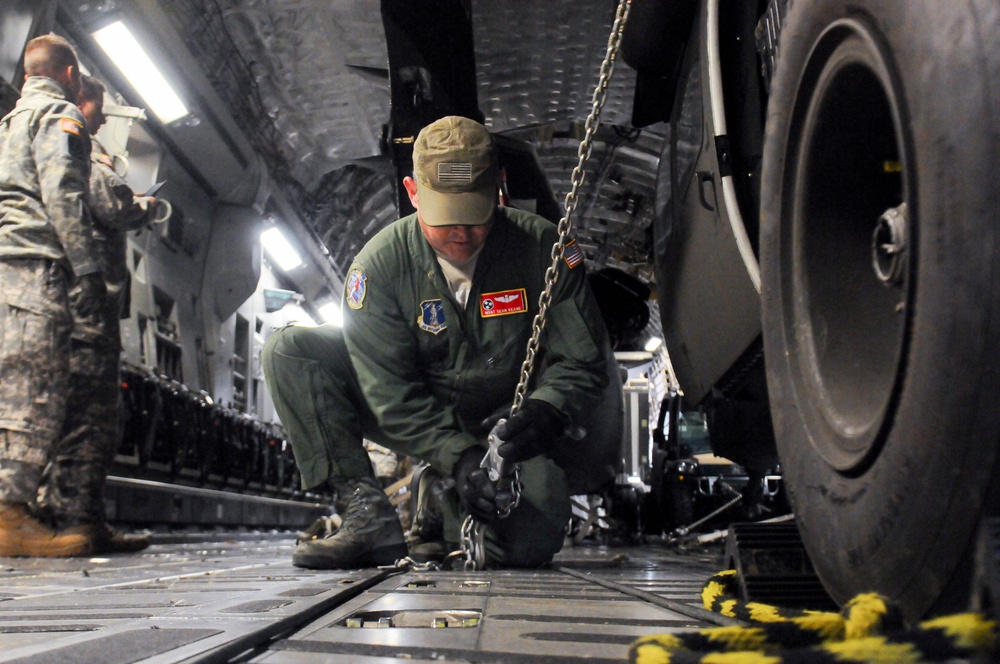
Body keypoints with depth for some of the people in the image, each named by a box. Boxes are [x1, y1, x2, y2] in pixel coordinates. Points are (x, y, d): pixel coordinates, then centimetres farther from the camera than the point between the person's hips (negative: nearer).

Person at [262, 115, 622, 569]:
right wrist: (458, 457, -32)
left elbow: (583, 360, -9)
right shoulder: (380, 264, -16)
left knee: (529, 543, -26)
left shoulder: (539, 246, -15)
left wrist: (545, 413, -31)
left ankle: (449, 509, 10)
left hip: (507, 424, 0)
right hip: (422, 425, 1)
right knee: (289, 351, -16)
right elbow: (392, 395, -18)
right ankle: (368, 514, -19)